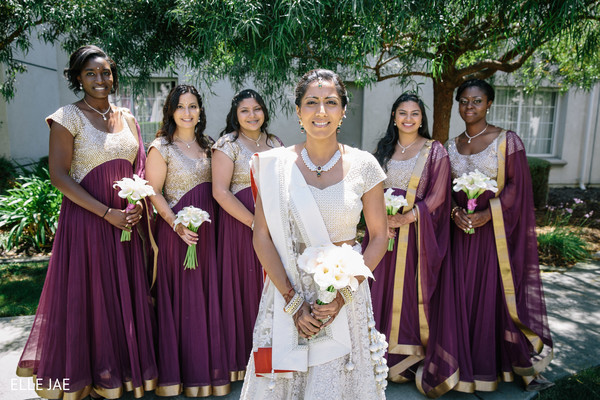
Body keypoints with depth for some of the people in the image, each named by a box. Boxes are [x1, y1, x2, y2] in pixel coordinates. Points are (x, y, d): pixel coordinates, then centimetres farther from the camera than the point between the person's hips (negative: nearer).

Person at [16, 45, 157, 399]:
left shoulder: (127, 119, 11)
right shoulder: (69, 117, -5)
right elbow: (59, 175, -11)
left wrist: (137, 205, -4)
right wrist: (107, 213, -16)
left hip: (126, 222, 5)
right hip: (86, 220, -5)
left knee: (126, 293, 11)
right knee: (88, 295, 5)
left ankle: (123, 368, 29)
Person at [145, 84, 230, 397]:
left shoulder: (207, 145, 11)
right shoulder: (161, 147, -6)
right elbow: (153, 193, -8)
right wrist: (176, 224, -20)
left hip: (207, 230, 5)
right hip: (176, 230, -5)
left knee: (207, 295, 11)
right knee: (180, 298, 3)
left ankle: (207, 365, 27)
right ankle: (181, 371, 21)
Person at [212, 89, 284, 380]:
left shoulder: (274, 143, 12)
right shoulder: (228, 143, -5)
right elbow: (220, 191, -13)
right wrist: (255, 222, -16)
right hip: (240, 224, -5)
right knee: (245, 286, 2)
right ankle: (243, 354, 22)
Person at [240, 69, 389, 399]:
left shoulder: (363, 166, -4)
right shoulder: (275, 165, -4)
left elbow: (379, 236, 0)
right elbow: (261, 236, -4)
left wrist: (344, 293, -10)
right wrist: (292, 300, -10)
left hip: (345, 290, 0)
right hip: (287, 289, 0)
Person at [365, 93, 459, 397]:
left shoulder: (435, 151, -2)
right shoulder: (384, 150, 10)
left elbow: (436, 197, -8)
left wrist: (405, 218, -17)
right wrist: (381, 221, -9)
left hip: (419, 234, -4)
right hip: (387, 233, 4)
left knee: (416, 291, 1)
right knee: (386, 290, 7)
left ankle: (418, 358, 17)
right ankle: (391, 357, 22)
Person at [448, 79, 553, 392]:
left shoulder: (507, 140, -4)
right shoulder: (452, 145, 9)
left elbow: (516, 186, -7)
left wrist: (487, 214, -18)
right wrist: (455, 212, -9)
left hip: (496, 228, -4)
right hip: (463, 230, 4)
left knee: (498, 293, 2)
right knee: (465, 295, 7)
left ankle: (521, 365, 22)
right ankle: (471, 366, 23)